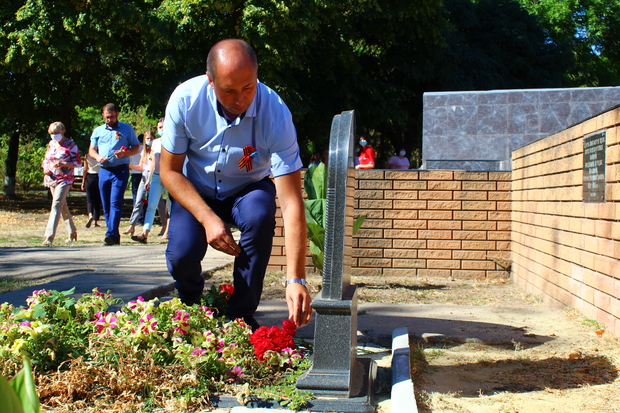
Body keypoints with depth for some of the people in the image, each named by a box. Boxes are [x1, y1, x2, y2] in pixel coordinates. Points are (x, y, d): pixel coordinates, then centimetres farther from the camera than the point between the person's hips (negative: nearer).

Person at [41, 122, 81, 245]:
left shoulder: (70, 145, -5)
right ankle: (72, 232, 28)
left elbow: (78, 162, -7)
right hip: (51, 179, 7)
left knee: (56, 205, -17)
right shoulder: (51, 144, 13)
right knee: (63, 206, 14)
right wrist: (45, 167, -1)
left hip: (64, 179, -7)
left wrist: (63, 164, -22)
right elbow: (46, 159, 21)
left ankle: (49, 236, -22)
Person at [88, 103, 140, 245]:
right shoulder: (98, 131, 17)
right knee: (106, 205, 5)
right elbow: (91, 149, 16)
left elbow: (136, 147, 6)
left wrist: (124, 153, -13)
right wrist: (98, 157, -7)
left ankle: (111, 234, -23)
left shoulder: (127, 129, 7)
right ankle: (115, 236, 12)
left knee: (115, 202, -16)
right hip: (104, 171, 5)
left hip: (120, 170, -4)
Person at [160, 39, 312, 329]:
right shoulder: (185, 99, -23)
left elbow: (291, 203, -32)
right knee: (181, 254, -26)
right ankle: (191, 304, 13)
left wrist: (296, 280, -40)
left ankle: (242, 315, -14)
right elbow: (170, 170, -11)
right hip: (195, 192, 1)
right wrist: (207, 218, -26)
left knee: (259, 216, -35)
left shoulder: (275, 114, -29)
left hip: (247, 191, -1)